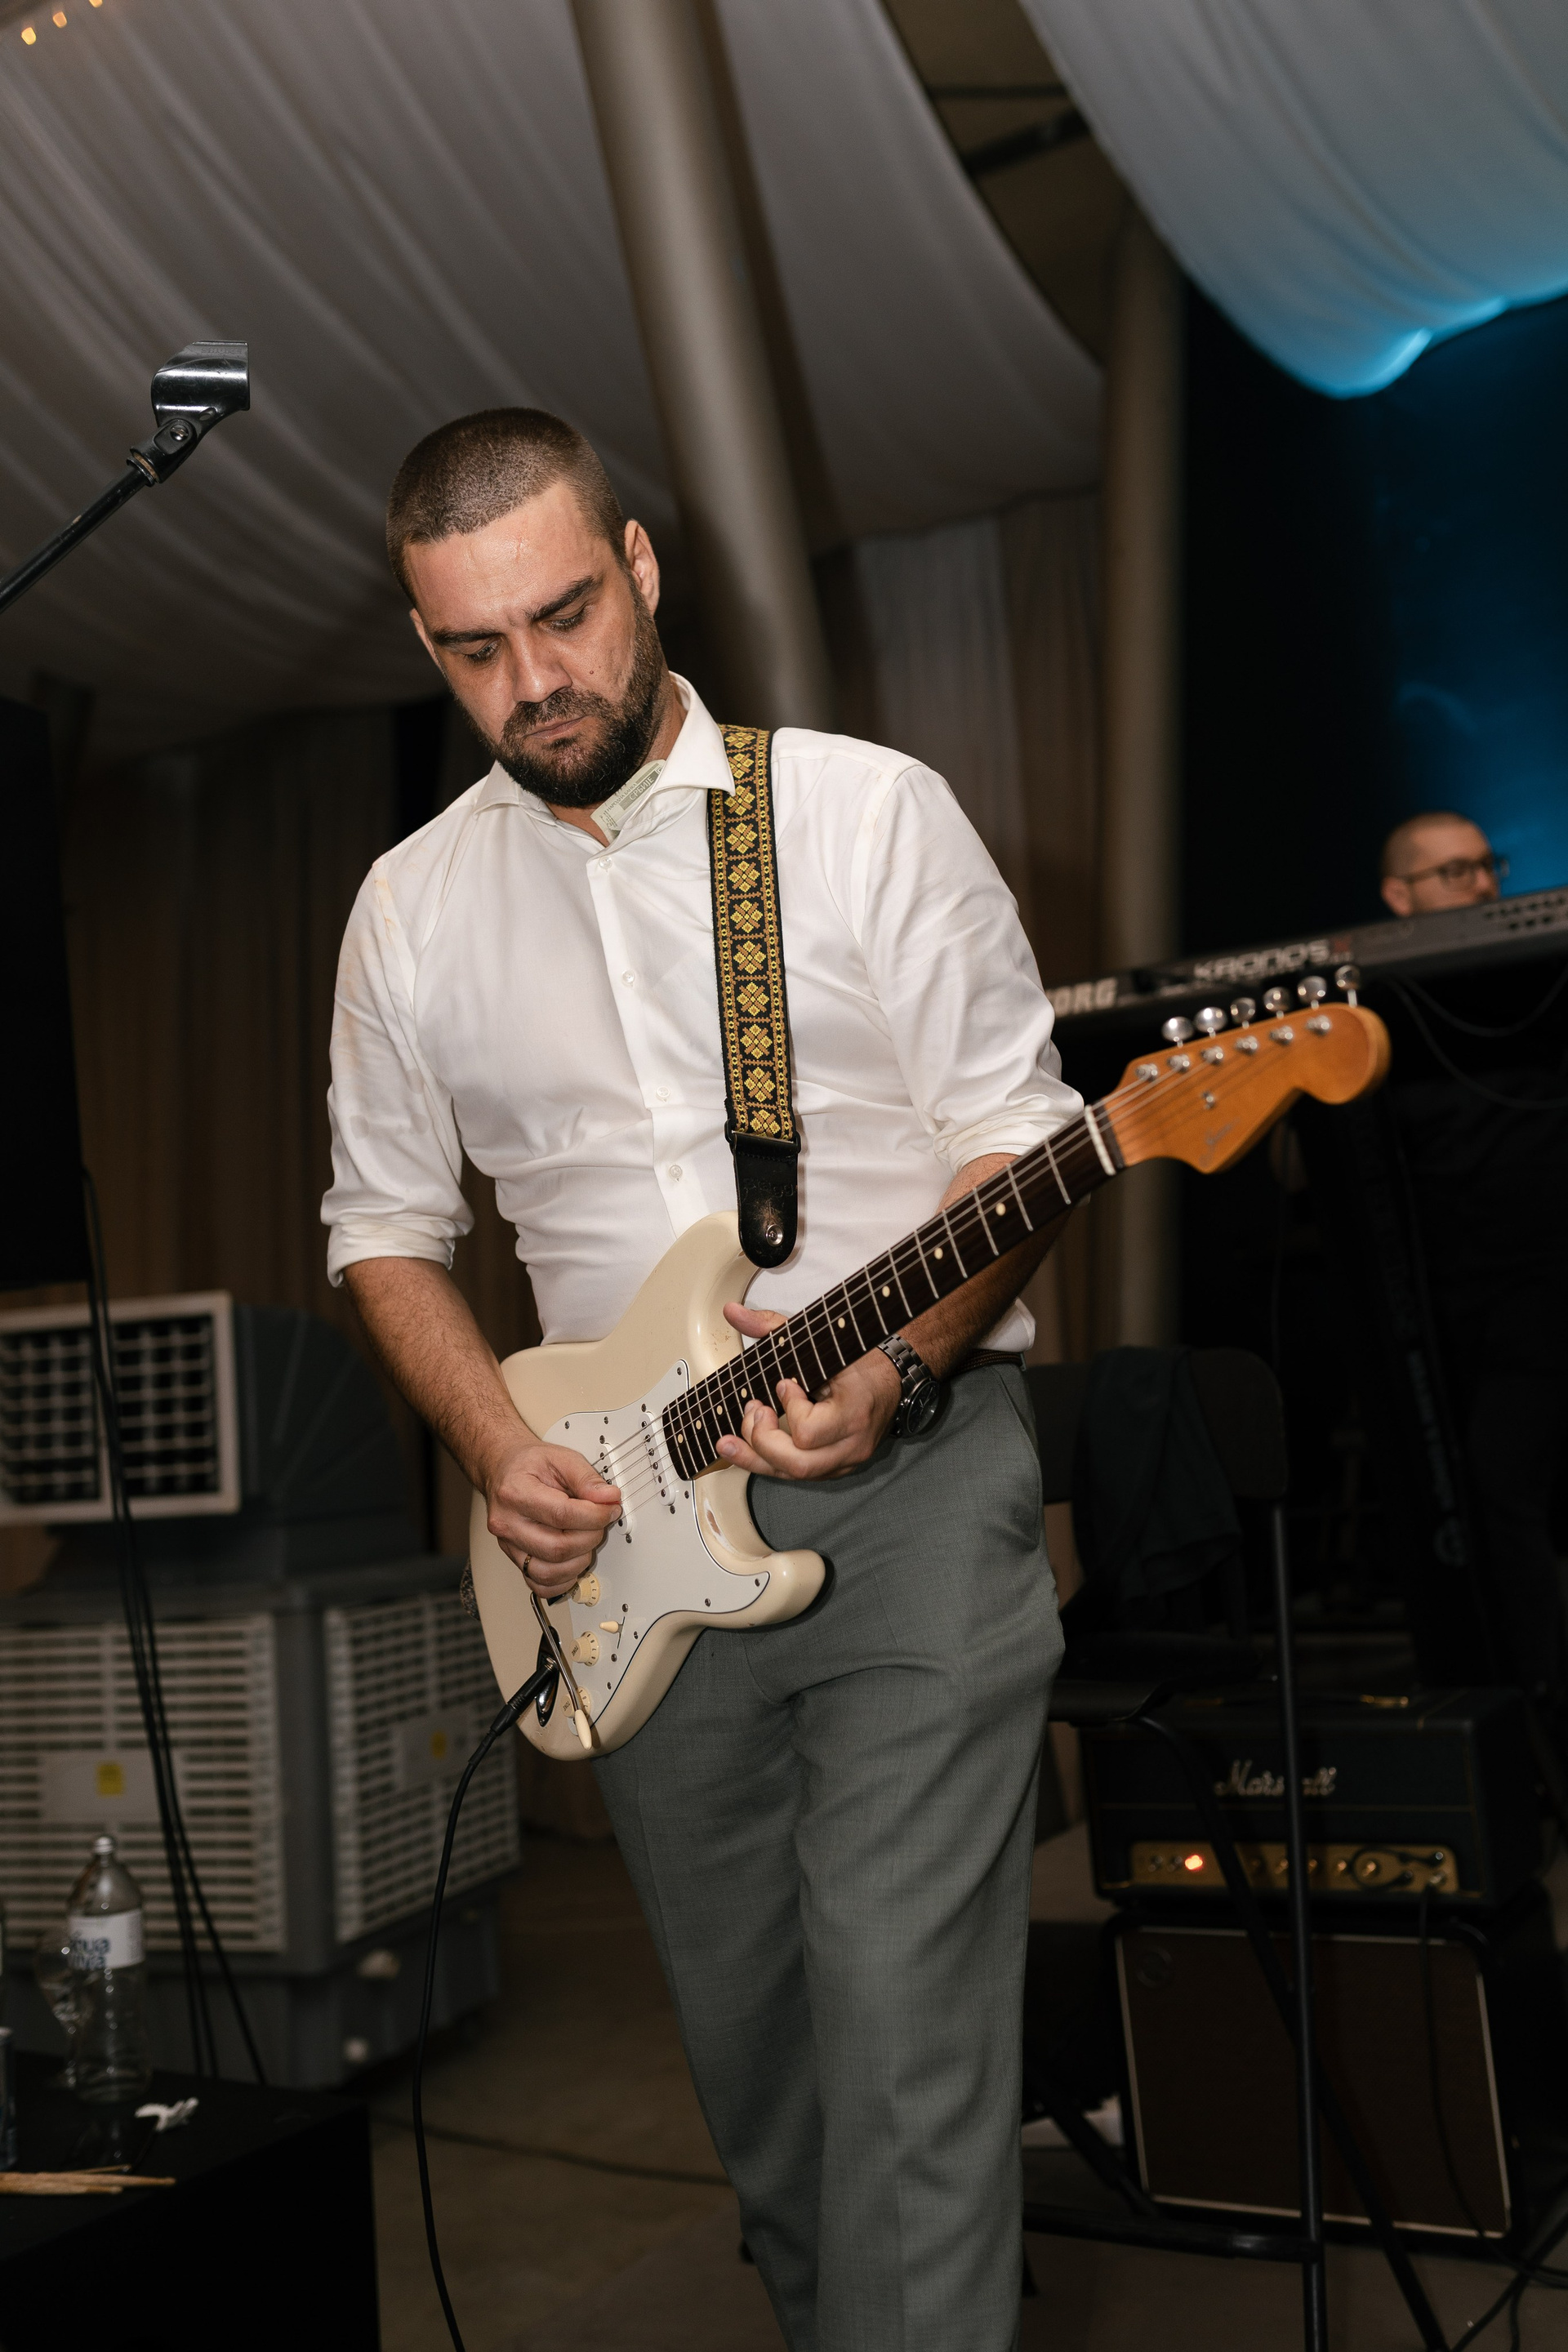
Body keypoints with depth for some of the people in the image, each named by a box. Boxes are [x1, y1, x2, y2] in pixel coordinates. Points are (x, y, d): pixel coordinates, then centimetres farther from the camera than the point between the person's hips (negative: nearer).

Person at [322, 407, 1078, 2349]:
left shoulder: (872, 811, -4)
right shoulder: (411, 908, 6)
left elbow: (1020, 1132, -3)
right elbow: (383, 1225, 12)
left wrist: (894, 1366, -20)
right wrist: (496, 1450, -3)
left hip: (913, 1475, -4)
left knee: (903, 2021, -10)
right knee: (741, 2021, 16)